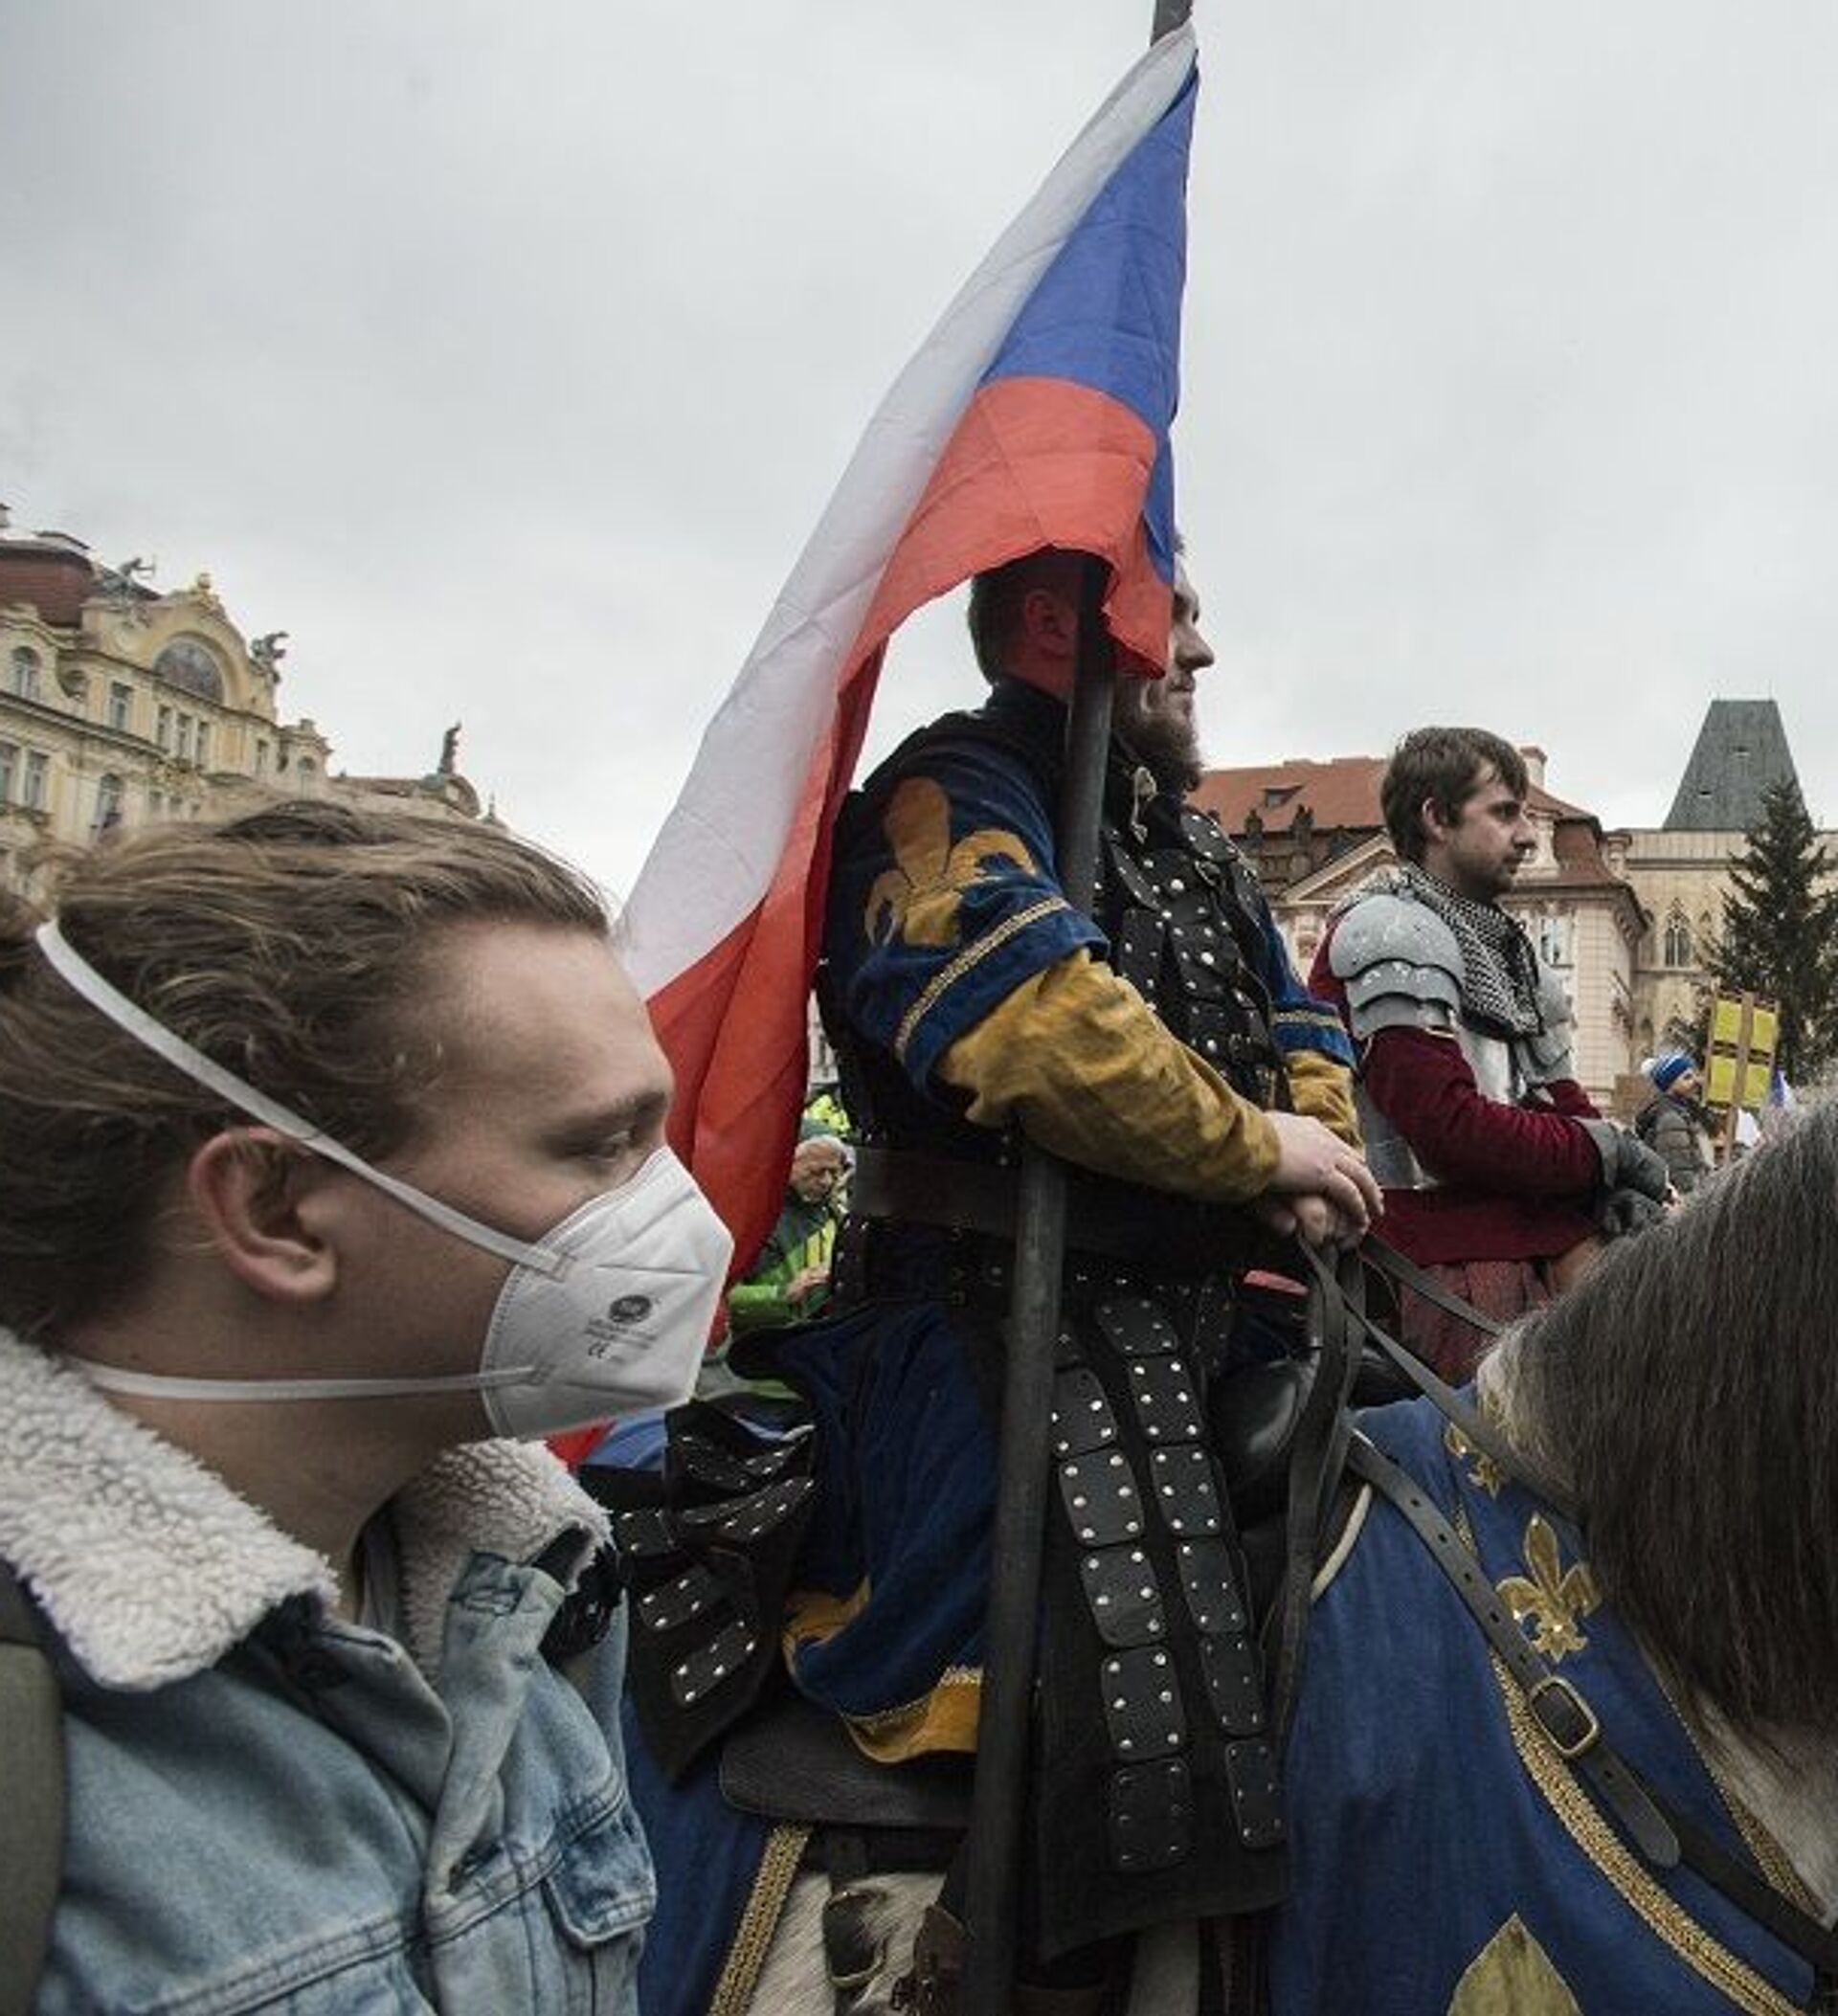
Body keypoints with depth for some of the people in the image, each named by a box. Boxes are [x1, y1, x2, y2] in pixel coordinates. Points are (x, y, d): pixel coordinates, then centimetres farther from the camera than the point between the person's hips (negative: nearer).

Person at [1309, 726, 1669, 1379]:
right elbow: (1449, 1124, -20)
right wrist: (1607, 1152, -8)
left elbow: (1560, 1095, 21)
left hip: (1540, 1242, 10)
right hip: (1452, 1269, -9)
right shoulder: (1390, 932, -11)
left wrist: (1614, 1190, 0)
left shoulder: (1504, 945, 22)